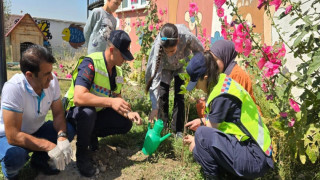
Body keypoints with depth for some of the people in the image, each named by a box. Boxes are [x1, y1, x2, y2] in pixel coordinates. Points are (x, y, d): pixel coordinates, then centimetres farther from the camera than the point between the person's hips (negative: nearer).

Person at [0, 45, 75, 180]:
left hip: (36, 131, 5)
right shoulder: (13, 88, -33)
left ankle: (39, 160, 9)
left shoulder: (52, 81, -17)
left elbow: (58, 114, -10)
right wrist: (50, 146, -40)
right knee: (14, 155, -36)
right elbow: (13, 137, -34)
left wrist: (62, 136, -30)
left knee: (68, 129, -17)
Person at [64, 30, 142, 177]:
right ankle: (82, 154, -14)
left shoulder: (117, 71, -1)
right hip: (76, 111, -6)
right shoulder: (90, 63, -26)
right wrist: (110, 101, -44)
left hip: (98, 112, 7)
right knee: (88, 112, -40)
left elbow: (118, 100, 4)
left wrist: (128, 113, -16)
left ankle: (92, 134, 11)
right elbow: (79, 97, -39)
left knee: (125, 124, -9)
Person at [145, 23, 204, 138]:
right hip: (164, 68, 0)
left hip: (181, 66, 0)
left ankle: (178, 130, 5)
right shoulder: (157, 46, -41)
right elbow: (155, 77, -40)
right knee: (162, 95, -7)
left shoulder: (186, 36, -41)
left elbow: (199, 50, -17)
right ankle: (162, 126, 13)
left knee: (179, 96, -6)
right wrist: (155, 107, -42)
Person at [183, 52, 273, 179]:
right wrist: (201, 121, 21)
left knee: (202, 134, -22)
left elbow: (210, 128, -11)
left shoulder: (222, 95, -21)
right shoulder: (222, 81, 5)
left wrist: (196, 140, 6)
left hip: (255, 160, -9)